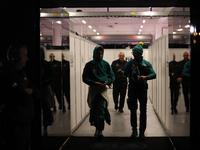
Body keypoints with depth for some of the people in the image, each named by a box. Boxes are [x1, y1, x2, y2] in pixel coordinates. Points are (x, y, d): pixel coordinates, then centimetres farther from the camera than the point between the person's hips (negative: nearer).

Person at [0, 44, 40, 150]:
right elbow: (24, 98, -24)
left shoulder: (20, 74, 14)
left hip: (24, 124, 9)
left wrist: (28, 91, -10)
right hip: (13, 125, -9)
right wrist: (29, 94, -2)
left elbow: (36, 93, 11)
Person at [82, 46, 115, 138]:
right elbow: (85, 78, -2)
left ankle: (99, 130, -10)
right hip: (93, 89, 1)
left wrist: (108, 81, -11)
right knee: (94, 110, 8)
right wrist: (94, 83, -16)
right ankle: (98, 128, 26)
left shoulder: (106, 64, 5)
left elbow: (112, 76, 9)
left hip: (103, 89, 0)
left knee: (101, 110, -12)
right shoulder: (89, 65, 0)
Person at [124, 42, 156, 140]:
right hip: (132, 89, 0)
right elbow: (125, 75, 5)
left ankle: (142, 132, 8)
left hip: (142, 89, 0)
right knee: (133, 110, 6)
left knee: (143, 111, -1)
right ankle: (134, 130, 19)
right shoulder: (130, 63, 4)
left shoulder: (147, 64, 3)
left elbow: (153, 75, -5)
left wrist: (146, 77, -21)